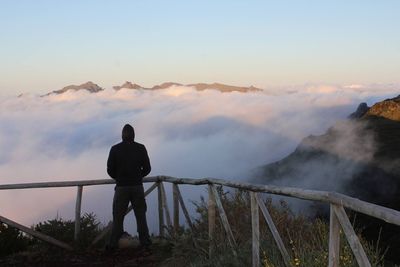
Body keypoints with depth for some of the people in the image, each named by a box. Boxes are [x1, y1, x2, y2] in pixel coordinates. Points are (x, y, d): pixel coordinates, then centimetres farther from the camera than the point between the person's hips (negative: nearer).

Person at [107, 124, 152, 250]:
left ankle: (113, 243, 6)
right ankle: (144, 241, 12)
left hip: (121, 187, 0)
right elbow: (147, 168, 1)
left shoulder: (115, 149, -3)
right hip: (137, 186, 1)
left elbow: (110, 170, -2)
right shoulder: (141, 148, -2)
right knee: (140, 215, 10)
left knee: (118, 216, 6)